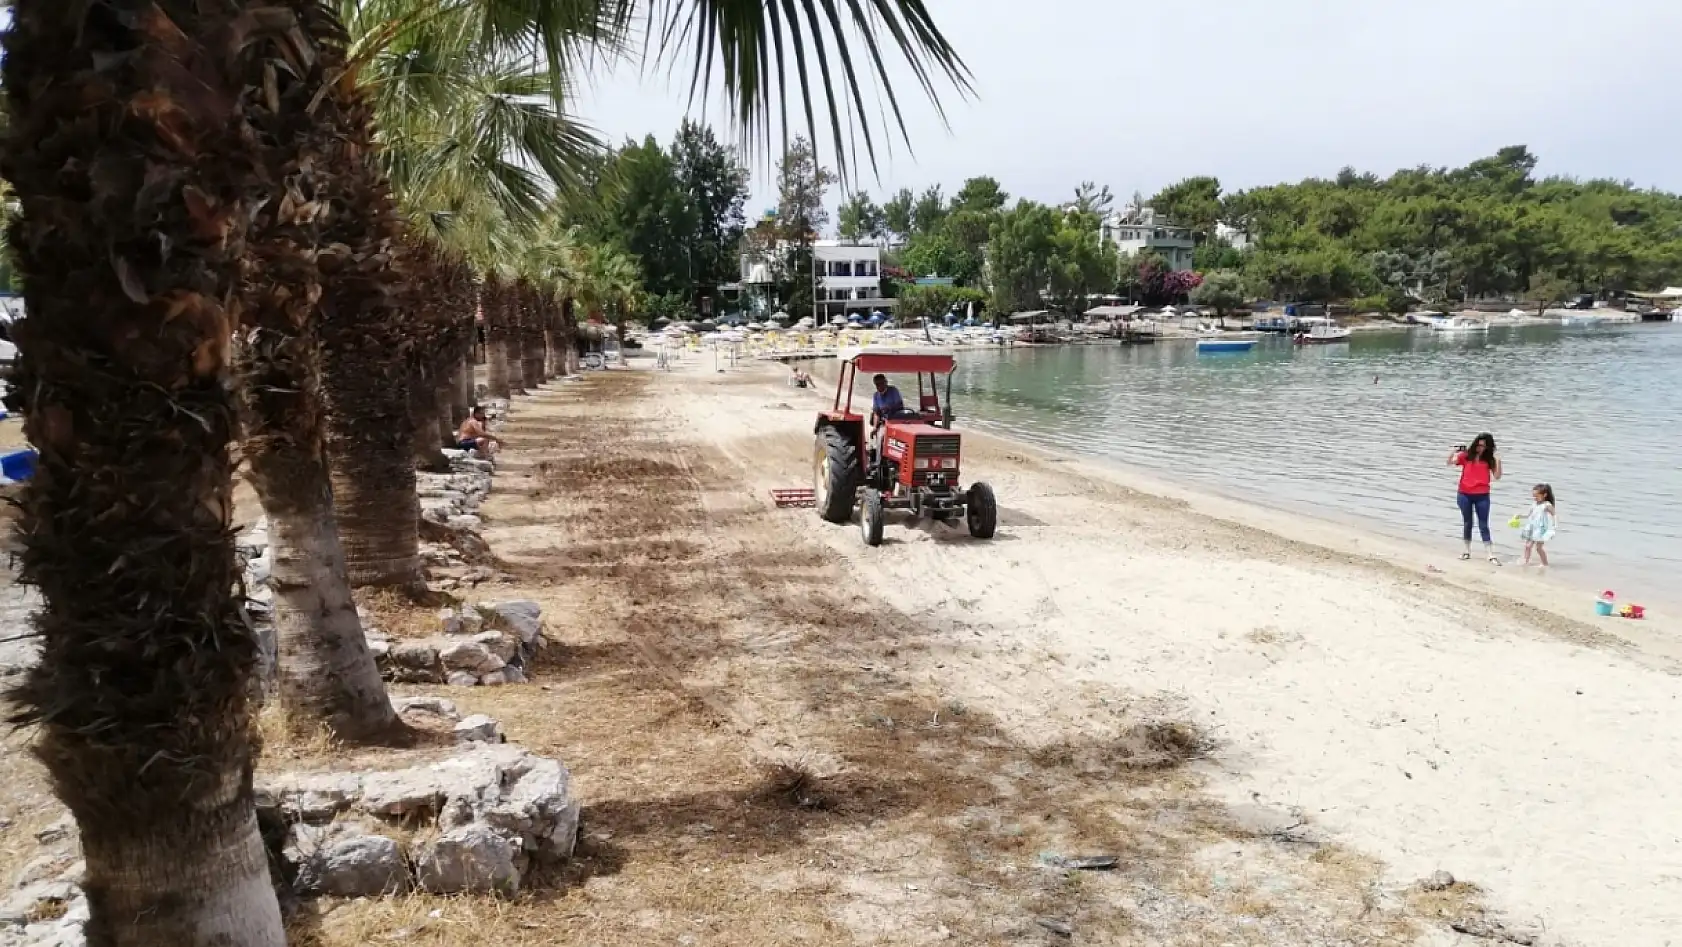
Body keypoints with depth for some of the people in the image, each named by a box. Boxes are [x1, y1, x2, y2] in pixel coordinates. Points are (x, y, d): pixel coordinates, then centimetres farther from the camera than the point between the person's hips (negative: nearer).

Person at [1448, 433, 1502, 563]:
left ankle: (1491, 555, 1)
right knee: (1467, 523, 11)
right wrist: (1454, 451, -23)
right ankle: (1467, 551, 22)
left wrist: (1498, 462, -17)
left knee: (1483, 525, 1)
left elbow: (1497, 477, -3)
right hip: (1464, 495, 0)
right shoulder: (1466, 455, 0)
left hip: (1482, 496, 0)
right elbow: (1449, 463, -7)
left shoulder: (1489, 459, 2)